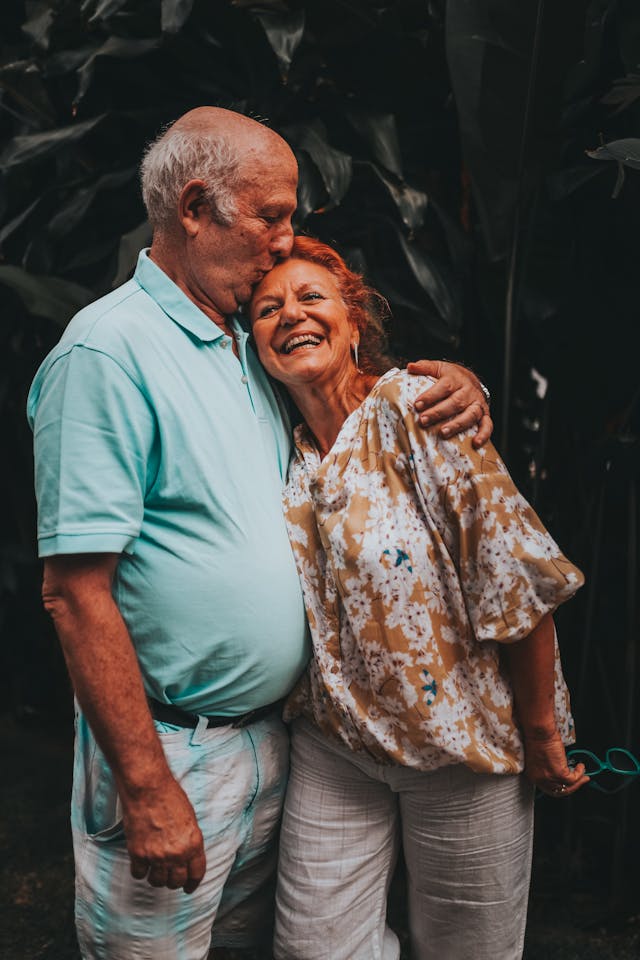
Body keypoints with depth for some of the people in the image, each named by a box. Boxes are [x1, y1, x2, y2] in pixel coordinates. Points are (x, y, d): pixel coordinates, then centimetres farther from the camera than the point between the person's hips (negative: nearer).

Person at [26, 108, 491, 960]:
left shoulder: (250, 345, 8)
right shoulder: (108, 350, -17)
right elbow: (76, 592, -21)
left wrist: (448, 384, 0)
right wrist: (147, 790, -21)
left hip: (270, 732, 8)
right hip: (168, 752, -8)